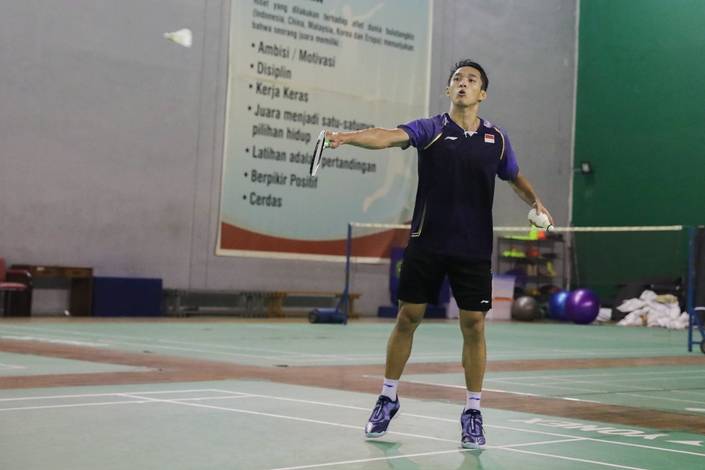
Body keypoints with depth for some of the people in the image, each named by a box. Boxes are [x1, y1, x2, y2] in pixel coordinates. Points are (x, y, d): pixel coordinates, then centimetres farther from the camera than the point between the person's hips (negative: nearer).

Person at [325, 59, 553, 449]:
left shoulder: (496, 139, 6)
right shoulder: (430, 129, -3)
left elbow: (515, 177, 23)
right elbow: (389, 136, -21)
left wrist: (535, 202, 2)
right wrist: (347, 137, -39)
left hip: (474, 249, 2)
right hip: (426, 243, -1)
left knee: (473, 325, 1)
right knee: (407, 317, 4)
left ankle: (472, 412, 13)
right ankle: (388, 399, 21)